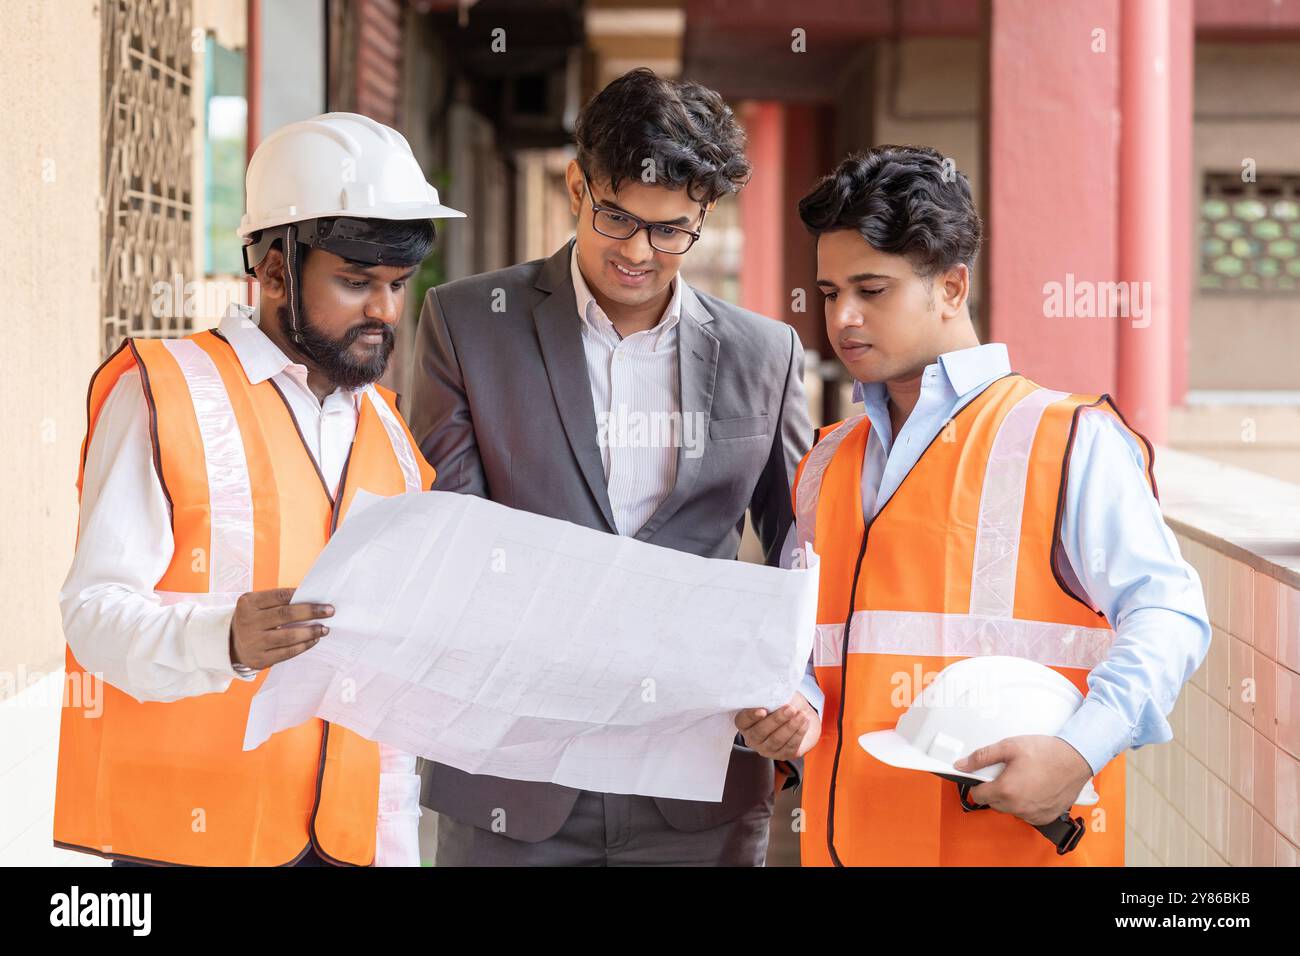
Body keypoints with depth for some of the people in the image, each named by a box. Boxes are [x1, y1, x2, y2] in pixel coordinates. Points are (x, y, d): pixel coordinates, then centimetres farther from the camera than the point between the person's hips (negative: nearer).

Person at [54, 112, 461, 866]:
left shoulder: (388, 428, 14)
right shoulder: (166, 394, -4)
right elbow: (96, 608, -13)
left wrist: (395, 842, 8)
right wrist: (226, 639, -31)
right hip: (188, 835, -5)